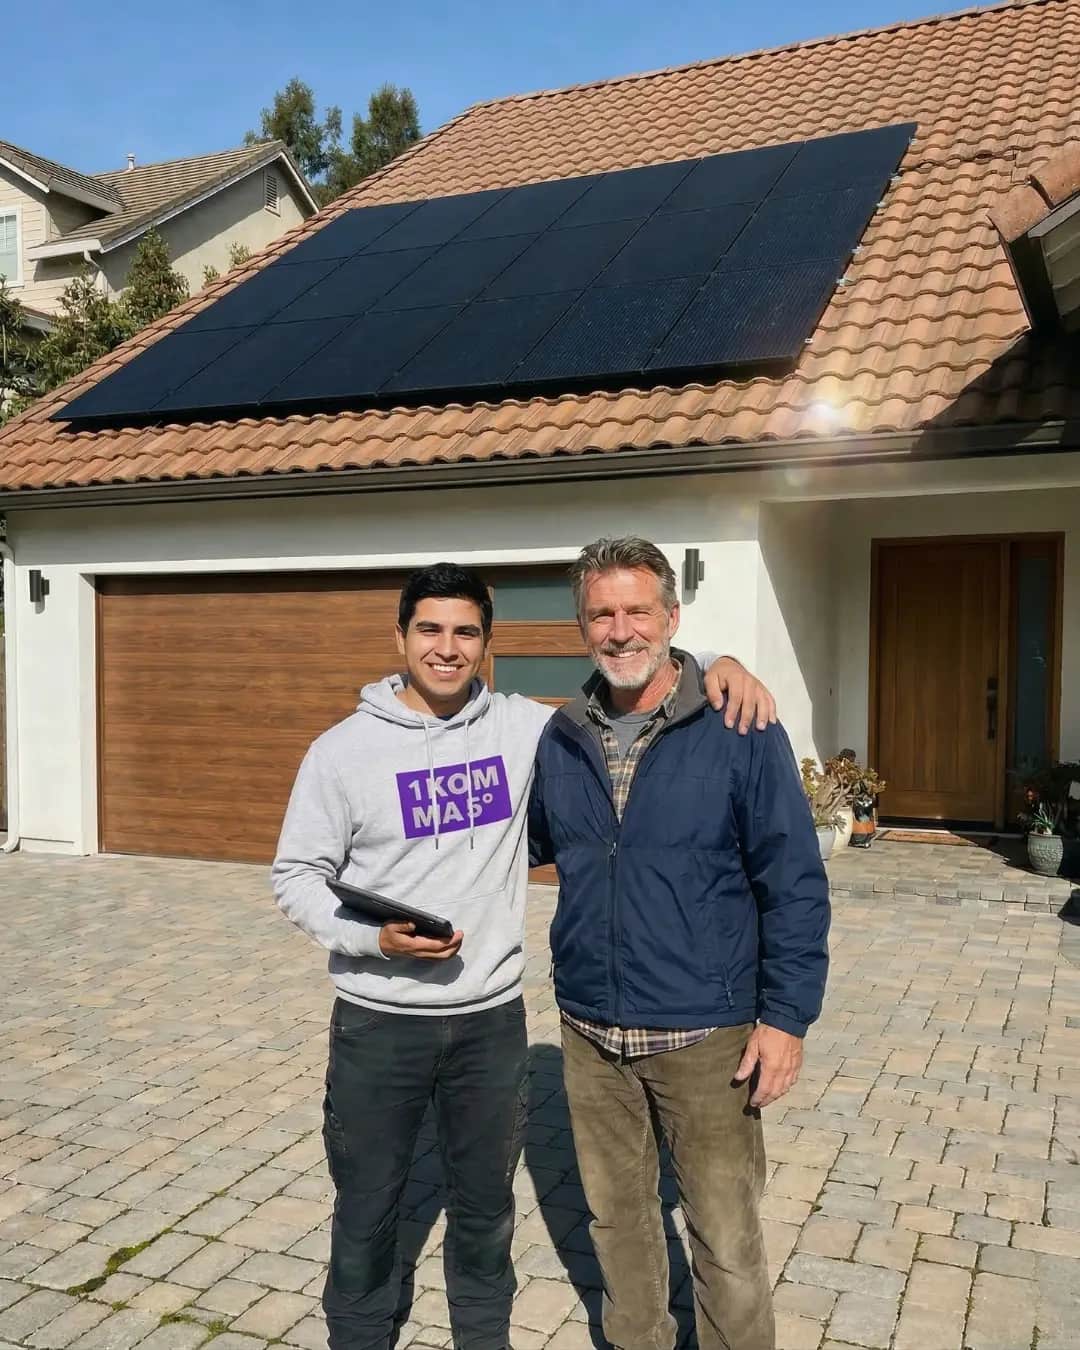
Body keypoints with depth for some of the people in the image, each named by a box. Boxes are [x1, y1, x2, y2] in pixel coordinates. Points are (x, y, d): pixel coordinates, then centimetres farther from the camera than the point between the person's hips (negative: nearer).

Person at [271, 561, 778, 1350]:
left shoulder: (522, 728, -3)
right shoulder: (344, 750, -9)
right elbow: (297, 875, -3)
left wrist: (715, 665, -13)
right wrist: (372, 936, -20)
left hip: (492, 1020, 2)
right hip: (379, 1024, -2)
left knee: (486, 1206, 21)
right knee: (367, 1212, 16)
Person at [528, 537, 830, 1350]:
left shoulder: (739, 730, -11)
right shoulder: (562, 737, 2)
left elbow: (795, 884, -8)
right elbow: (533, 842, 17)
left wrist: (787, 1016, -11)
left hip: (705, 1036, -4)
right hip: (589, 1032, 4)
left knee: (726, 1239, 7)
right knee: (618, 1215, 21)